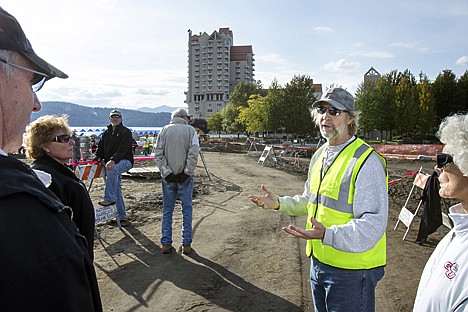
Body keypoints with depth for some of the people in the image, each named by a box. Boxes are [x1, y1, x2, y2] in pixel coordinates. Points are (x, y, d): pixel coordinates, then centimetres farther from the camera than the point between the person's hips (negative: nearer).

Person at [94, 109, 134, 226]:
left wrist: (113, 160, -31)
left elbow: (122, 150, -18)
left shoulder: (126, 132, -5)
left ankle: (110, 198, -32)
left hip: (125, 161, -6)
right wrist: (97, 158, -3)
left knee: (112, 170, -37)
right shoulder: (106, 133, 15)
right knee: (117, 190, 4)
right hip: (111, 164, 6)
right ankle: (122, 216, 11)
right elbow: (101, 148, 17)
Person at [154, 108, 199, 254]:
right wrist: (187, 172, -10)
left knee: (167, 210, 12)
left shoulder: (164, 130, 3)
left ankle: (166, 243, 17)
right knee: (187, 209, 8)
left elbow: (158, 154, -4)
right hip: (185, 176, -2)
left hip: (168, 176, 2)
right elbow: (194, 153, -14)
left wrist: (167, 172, -6)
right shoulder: (190, 130, -3)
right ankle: (186, 244, 13)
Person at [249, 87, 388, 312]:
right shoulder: (320, 155, 8)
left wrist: (327, 235, -38)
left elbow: (372, 224, -25)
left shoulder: (366, 161, -20)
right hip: (319, 260, 8)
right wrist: (279, 203, 6)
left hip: (351, 270, -8)